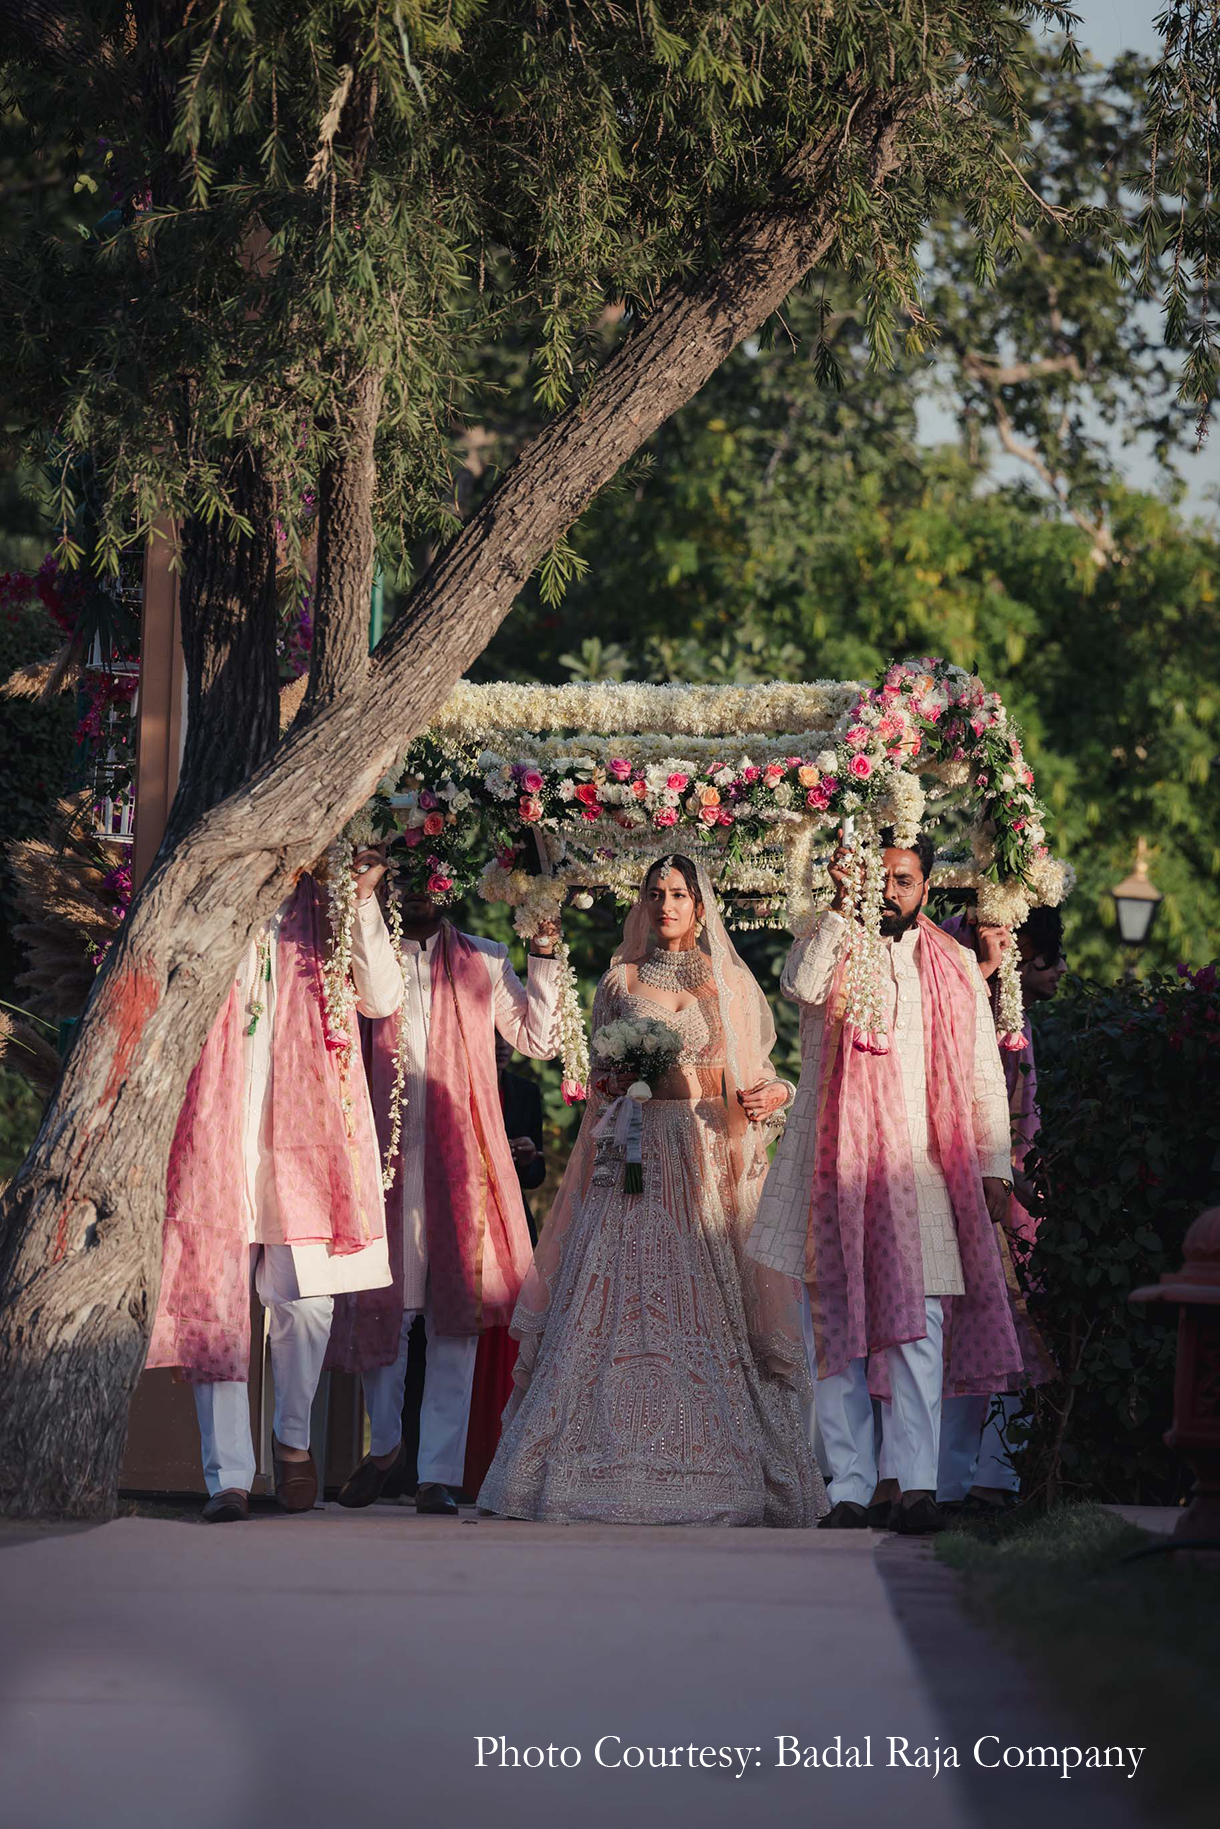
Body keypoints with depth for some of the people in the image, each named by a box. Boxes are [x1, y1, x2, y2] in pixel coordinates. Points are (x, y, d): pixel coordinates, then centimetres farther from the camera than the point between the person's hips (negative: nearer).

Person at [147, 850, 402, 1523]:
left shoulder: (319, 915, 12)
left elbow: (382, 998, 4)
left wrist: (361, 900, -2)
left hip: (298, 1137, 1)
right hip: (215, 1140, -1)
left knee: (307, 1301, -4)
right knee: (216, 1305, -4)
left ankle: (292, 1436, 22)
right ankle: (228, 1476, -1)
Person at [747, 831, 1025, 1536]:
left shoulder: (955, 968, 15)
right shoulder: (830, 947, 8)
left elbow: (983, 1075, 16)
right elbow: (801, 985, -16)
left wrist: (994, 1167, 9)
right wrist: (840, 906, -20)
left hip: (922, 1170, 1)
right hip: (839, 1162, -1)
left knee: (918, 1331, -9)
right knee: (838, 1328, -2)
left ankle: (912, 1484, -12)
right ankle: (852, 1488, -1)